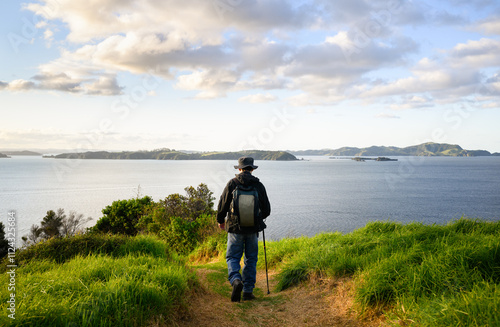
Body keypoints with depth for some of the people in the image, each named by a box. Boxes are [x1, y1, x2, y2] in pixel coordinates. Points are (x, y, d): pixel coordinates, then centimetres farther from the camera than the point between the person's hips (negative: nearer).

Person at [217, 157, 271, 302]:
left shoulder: (232, 184, -6)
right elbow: (267, 210, 5)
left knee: (232, 257, 8)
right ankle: (248, 291, 14)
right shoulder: (259, 185, 0)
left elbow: (222, 205, -4)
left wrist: (221, 220, 14)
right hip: (253, 229, 2)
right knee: (251, 260, 12)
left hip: (235, 228, -1)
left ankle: (236, 280, -18)